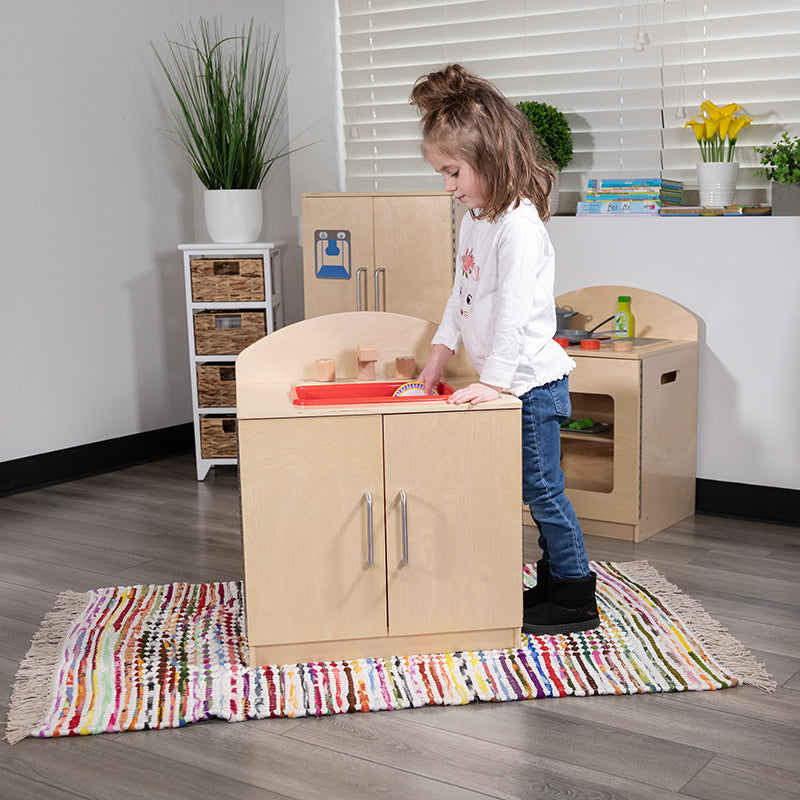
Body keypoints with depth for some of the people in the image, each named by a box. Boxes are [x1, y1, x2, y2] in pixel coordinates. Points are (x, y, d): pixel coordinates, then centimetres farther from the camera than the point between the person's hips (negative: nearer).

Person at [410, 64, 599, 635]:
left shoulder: (519, 224, -20)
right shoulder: (475, 219, 11)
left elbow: (515, 310, -25)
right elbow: (463, 294, 19)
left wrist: (492, 381, -24)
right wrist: (441, 352, 14)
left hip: (530, 381, -9)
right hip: (505, 381, 9)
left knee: (544, 492, -1)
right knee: (538, 492, 15)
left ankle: (575, 601, 11)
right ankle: (554, 584, 26)